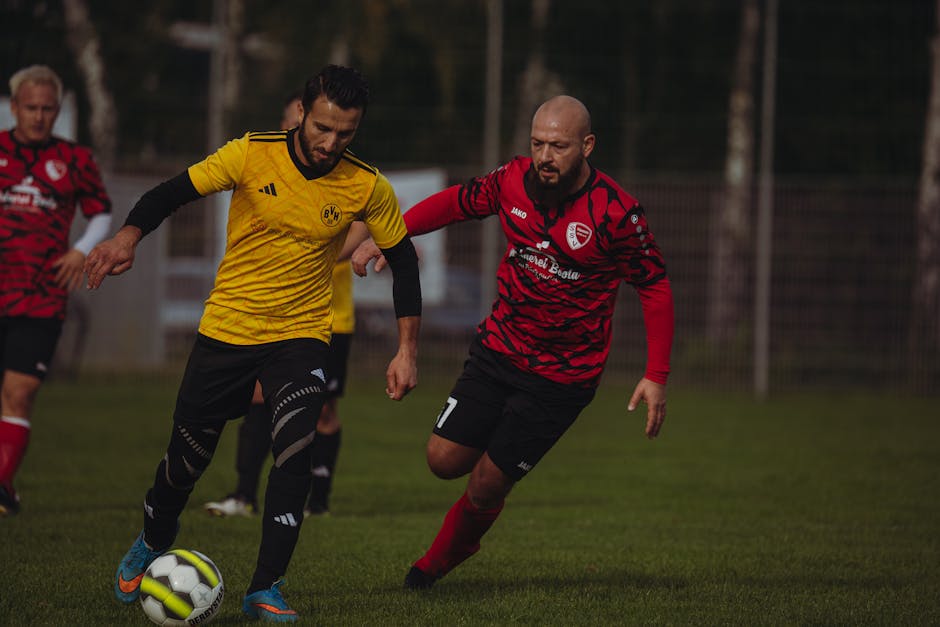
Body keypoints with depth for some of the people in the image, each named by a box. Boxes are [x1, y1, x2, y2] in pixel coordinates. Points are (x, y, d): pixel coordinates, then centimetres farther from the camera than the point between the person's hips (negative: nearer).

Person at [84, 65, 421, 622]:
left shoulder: (368, 188, -10)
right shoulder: (251, 156, -13)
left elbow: (403, 261, 2)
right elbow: (172, 193, -10)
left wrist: (408, 350, -3)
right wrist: (129, 235, -29)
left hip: (302, 335, 0)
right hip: (227, 328, 0)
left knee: (294, 449, -23)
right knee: (188, 457, 9)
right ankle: (153, 544, 42)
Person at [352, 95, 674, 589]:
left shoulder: (616, 213, -19)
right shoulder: (514, 180, -7)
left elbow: (655, 287, -9)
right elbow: (456, 202, 12)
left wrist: (656, 376, -13)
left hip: (562, 377, -4)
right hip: (497, 349, 4)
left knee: (486, 486, -2)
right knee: (444, 460, -2)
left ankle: (442, 559, 28)